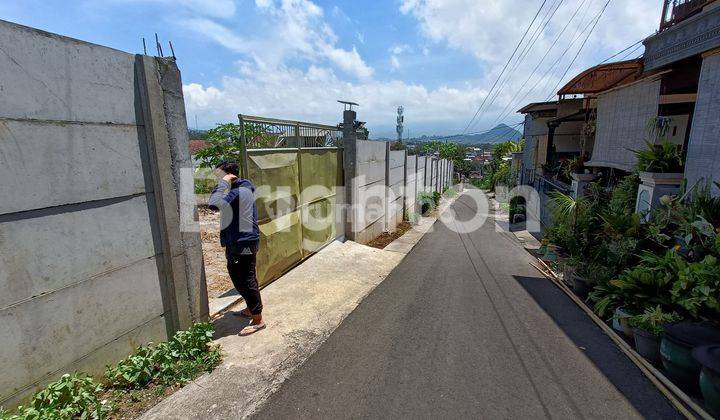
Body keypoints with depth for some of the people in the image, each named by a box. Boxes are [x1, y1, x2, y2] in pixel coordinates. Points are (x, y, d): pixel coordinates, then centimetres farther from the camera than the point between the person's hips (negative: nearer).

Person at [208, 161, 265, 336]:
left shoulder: (239, 192, -20)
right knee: (246, 280, 22)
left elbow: (214, 204, -32)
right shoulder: (241, 189, 12)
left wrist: (224, 183, -23)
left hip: (242, 245, -11)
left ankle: (257, 320, 11)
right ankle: (250, 309, 40)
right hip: (241, 243, 11)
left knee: (245, 281, -1)